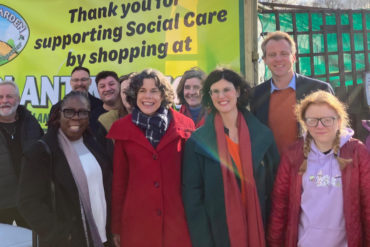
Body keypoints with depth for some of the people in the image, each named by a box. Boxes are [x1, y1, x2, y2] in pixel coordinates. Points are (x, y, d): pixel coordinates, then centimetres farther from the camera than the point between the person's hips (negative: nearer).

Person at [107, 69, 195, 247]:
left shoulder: (183, 125, 1)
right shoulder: (122, 129, 1)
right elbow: (118, 180, 4)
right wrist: (116, 226, 5)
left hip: (177, 219, 0)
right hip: (136, 221, 0)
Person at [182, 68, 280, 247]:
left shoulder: (263, 135, 0)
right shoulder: (197, 141, -7)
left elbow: (273, 185, 5)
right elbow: (192, 195, -6)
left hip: (257, 229, 2)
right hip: (218, 231, -2)